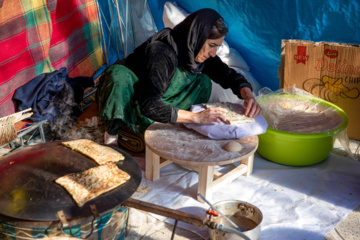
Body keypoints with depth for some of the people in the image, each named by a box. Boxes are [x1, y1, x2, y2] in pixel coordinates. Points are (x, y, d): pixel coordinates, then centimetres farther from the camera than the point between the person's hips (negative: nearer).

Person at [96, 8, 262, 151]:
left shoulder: (202, 54, -11)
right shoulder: (162, 54, -34)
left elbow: (229, 75, 0)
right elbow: (148, 105, -42)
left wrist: (248, 94, -22)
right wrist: (196, 117, -47)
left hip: (157, 101, 6)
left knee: (203, 82, -11)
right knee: (119, 74, -39)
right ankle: (111, 133, -17)